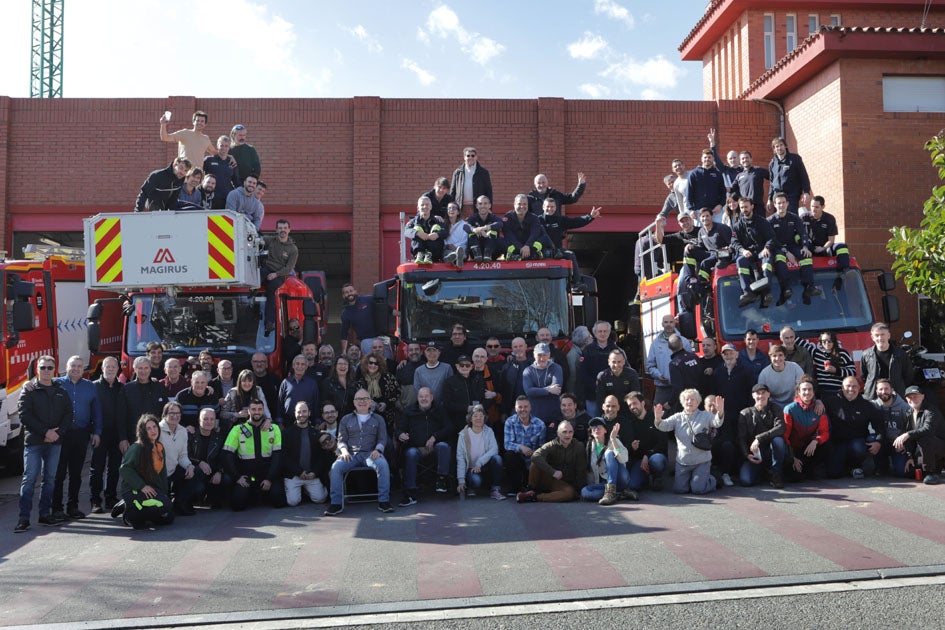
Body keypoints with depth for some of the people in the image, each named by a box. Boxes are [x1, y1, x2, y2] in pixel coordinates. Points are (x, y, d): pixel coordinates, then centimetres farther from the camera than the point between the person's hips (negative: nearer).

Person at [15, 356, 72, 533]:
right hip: (33, 442, -4)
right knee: (29, 479, -6)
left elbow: (68, 414, 9)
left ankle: (45, 514, 14)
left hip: (55, 442, 4)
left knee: (50, 479, 7)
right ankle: (24, 518, -4)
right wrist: (45, 432, -14)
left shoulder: (61, 392, 13)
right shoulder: (29, 390, 2)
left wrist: (58, 432, -7)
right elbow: (24, 415, -7)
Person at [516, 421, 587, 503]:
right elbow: (535, 456, -27)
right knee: (535, 463, -25)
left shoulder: (579, 447, -3)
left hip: (565, 483, 1)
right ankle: (531, 490, -12)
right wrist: (553, 472, -34)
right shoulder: (551, 445, -7)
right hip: (548, 478, -1)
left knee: (571, 493, -35)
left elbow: (581, 471, -3)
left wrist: (578, 490, -13)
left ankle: (534, 497, -27)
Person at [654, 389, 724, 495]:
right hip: (682, 461, 3)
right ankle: (690, 478, 33)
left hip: (702, 461, -3)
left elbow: (716, 423, -18)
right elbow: (664, 426, -8)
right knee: (679, 489, 1)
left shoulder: (705, 416, 0)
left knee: (698, 489, -8)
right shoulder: (677, 417, 5)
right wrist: (658, 419, -32)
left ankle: (712, 481, 25)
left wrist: (720, 412, -40)